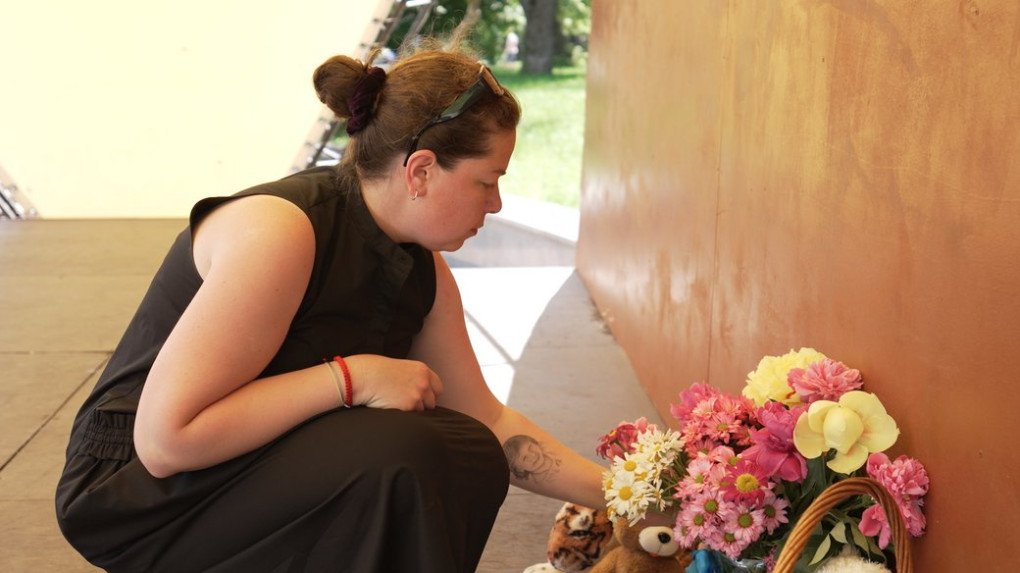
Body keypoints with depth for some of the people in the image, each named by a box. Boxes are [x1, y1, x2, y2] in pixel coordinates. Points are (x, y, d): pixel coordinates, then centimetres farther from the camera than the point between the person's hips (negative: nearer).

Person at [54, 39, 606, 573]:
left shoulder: (424, 273, -1)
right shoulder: (278, 230, -27)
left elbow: (489, 422, 10)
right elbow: (165, 438, -30)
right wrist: (351, 377, -28)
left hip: (267, 470, 8)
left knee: (473, 461, -7)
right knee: (398, 458, -28)